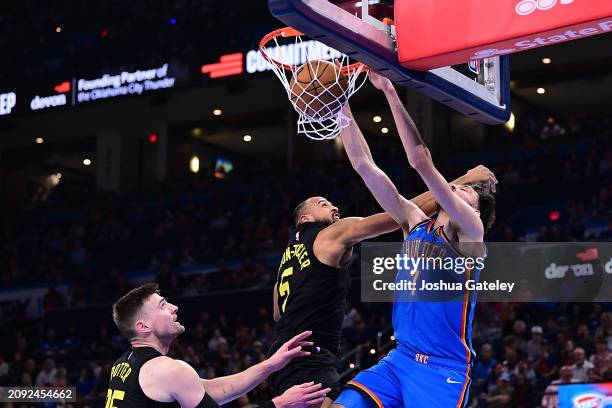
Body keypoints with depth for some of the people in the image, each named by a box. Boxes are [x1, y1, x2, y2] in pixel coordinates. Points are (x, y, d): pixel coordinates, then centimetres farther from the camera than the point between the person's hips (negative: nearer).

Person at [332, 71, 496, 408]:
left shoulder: (470, 229, -5)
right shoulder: (416, 223, 13)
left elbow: (421, 160, -16)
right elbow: (363, 164, 10)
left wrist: (390, 92, -15)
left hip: (444, 369, -6)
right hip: (400, 359, 6)